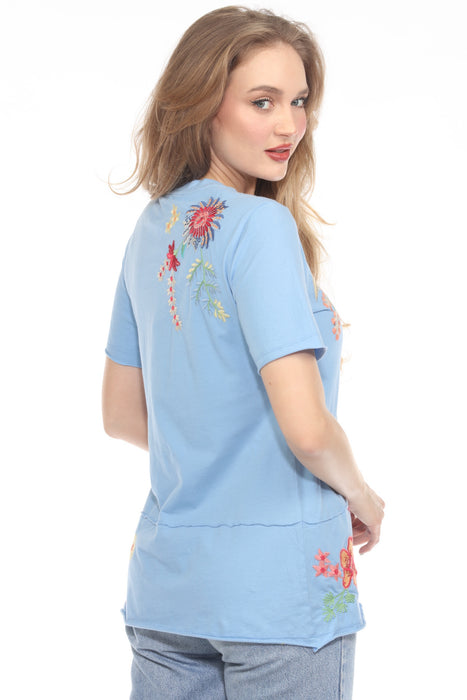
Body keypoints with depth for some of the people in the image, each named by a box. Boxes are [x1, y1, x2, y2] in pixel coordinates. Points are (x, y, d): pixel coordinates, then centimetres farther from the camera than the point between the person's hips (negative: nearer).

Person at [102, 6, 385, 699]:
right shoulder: (261, 225, -17)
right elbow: (307, 427, -22)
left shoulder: (151, 231, 7)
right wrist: (359, 495, -3)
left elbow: (122, 417, 14)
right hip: (280, 588, -7)